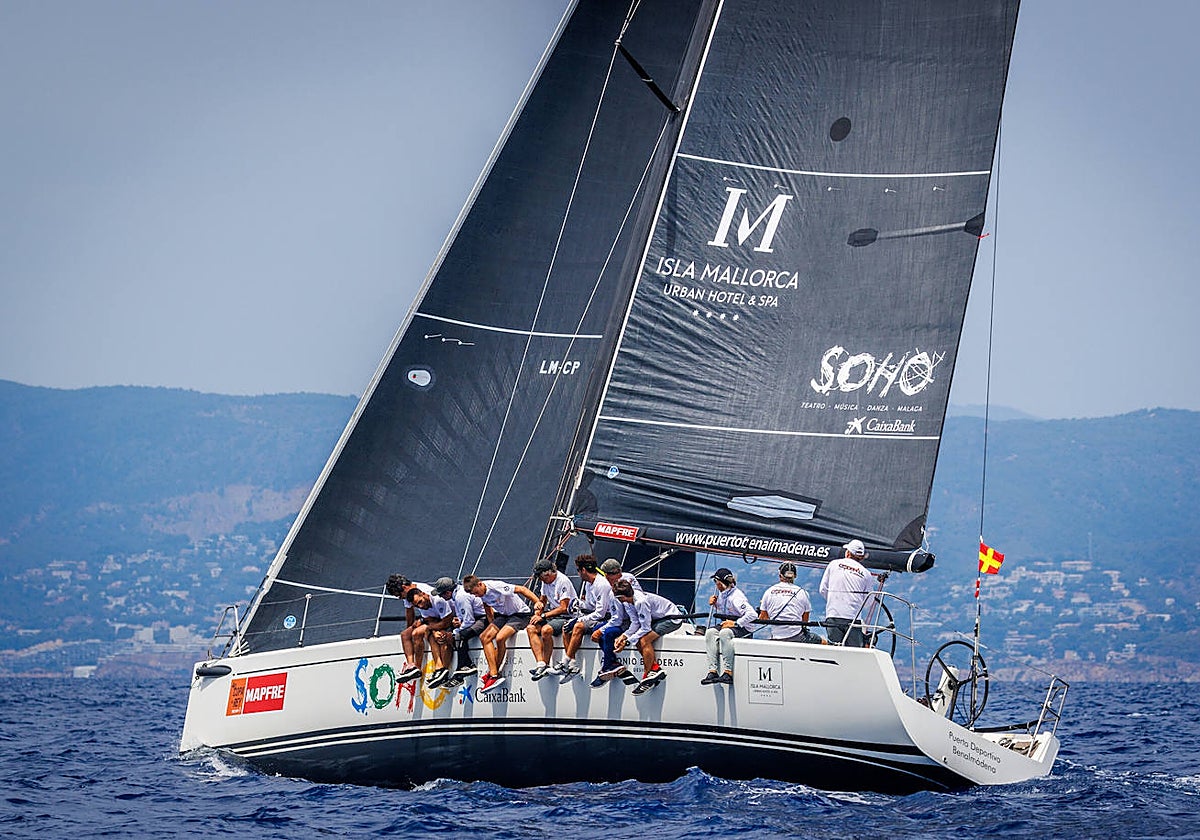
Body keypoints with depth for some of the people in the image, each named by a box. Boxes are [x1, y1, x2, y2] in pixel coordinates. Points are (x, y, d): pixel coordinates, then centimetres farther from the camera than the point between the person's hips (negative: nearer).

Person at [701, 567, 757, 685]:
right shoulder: (721, 593, 12)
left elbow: (753, 614, -26)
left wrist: (735, 623, -26)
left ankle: (728, 673, -39)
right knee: (710, 632, -21)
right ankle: (712, 671, -31)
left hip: (742, 627, -8)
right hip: (725, 624, 8)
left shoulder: (736, 597, -16)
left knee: (724, 633, -37)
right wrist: (714, 605, 8)